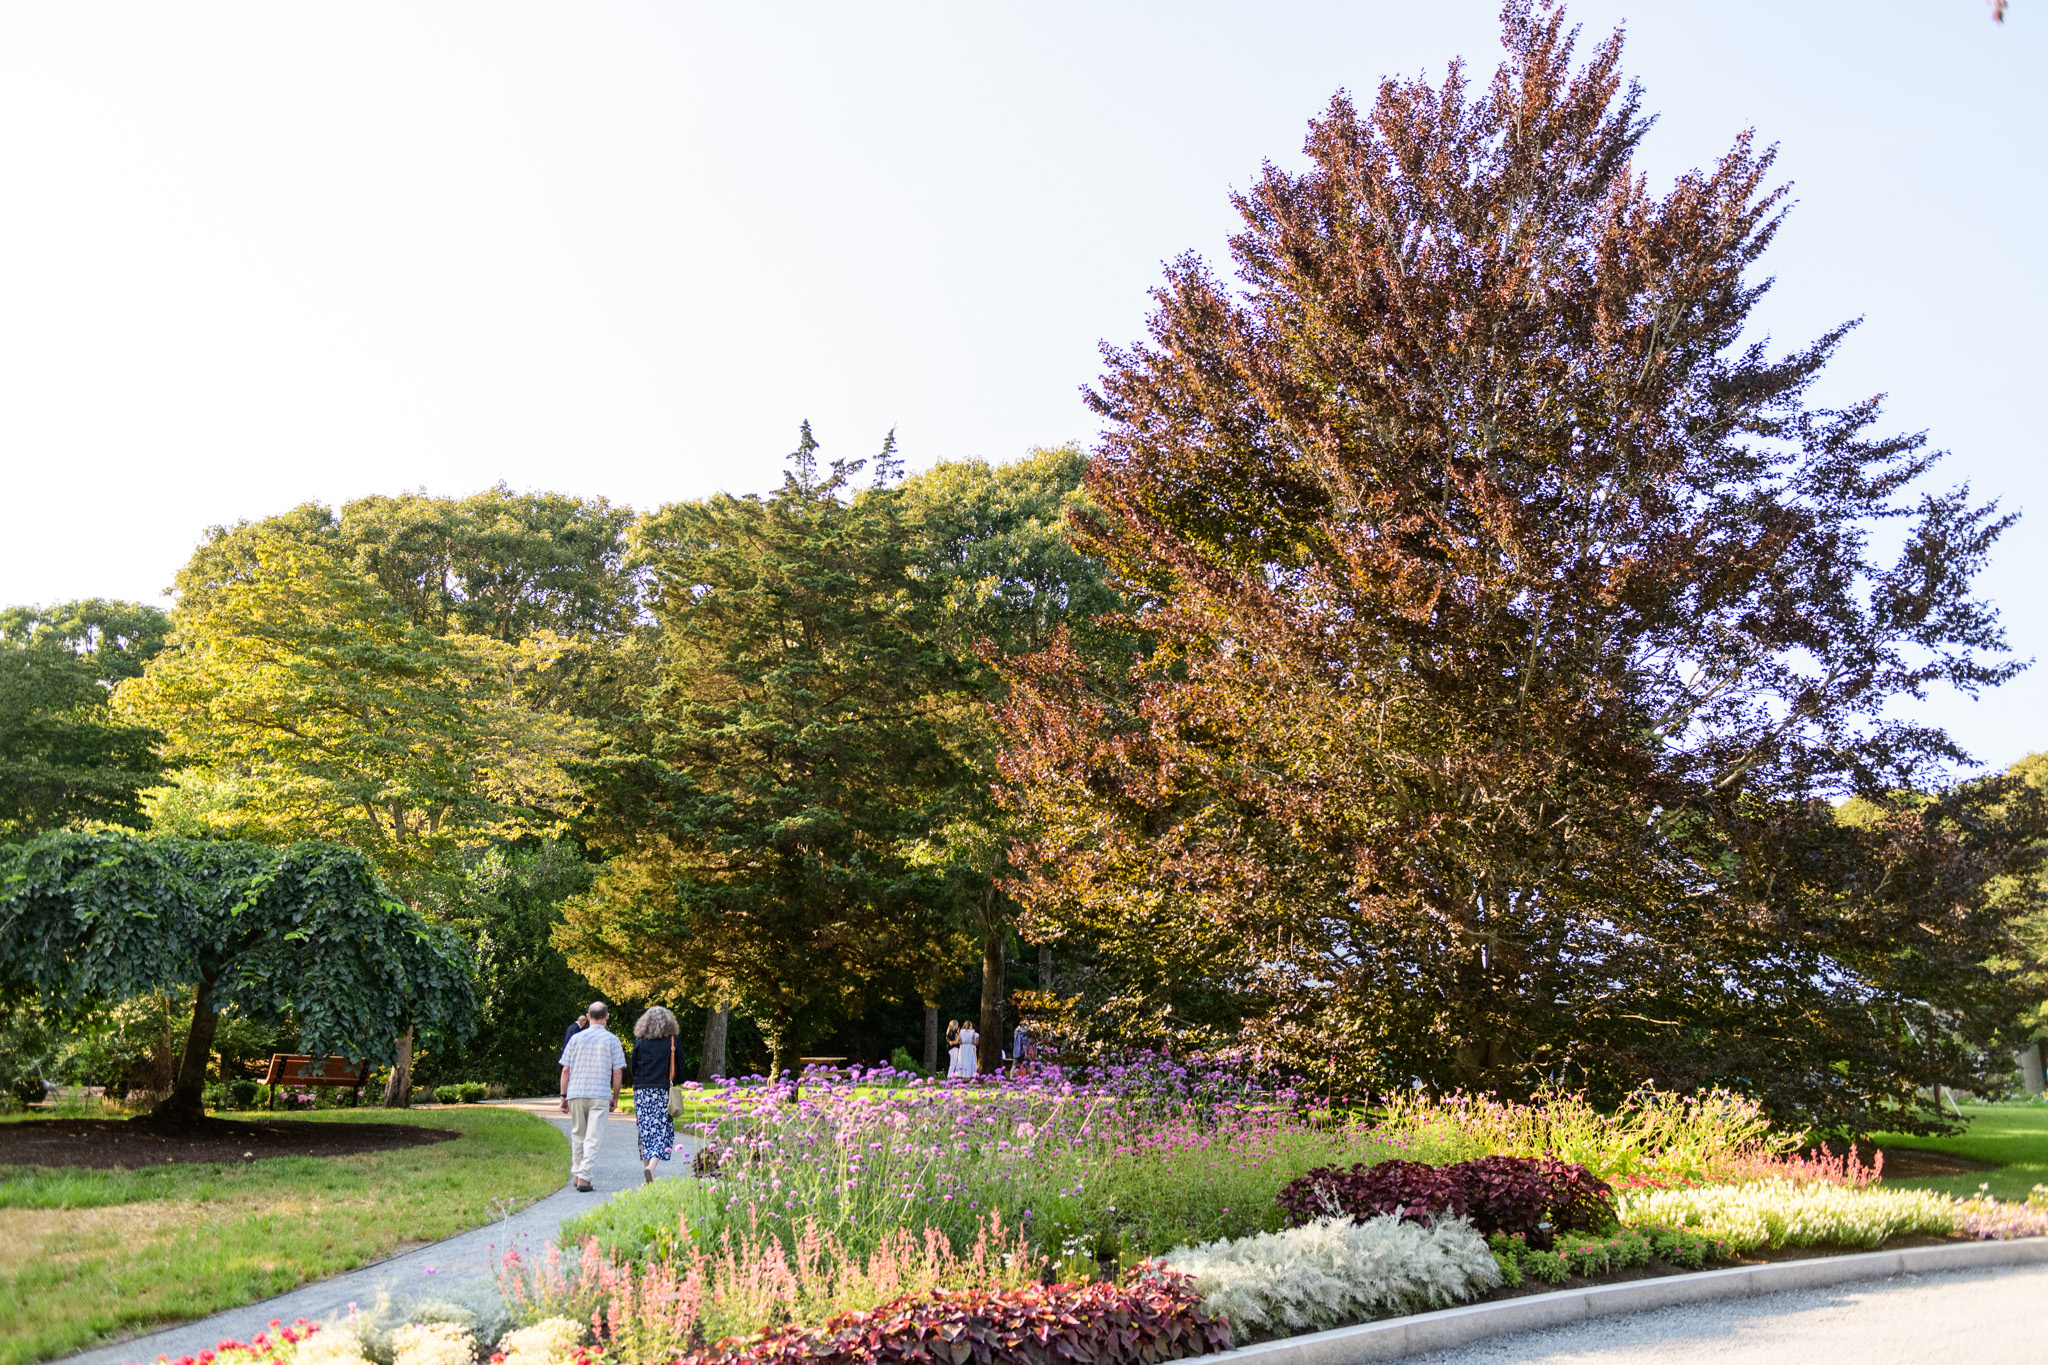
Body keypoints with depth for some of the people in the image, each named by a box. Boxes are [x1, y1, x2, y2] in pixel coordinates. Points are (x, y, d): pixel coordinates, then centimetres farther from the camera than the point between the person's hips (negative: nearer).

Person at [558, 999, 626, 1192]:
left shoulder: (576, 1038, 6)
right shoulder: (612, 1040, 2)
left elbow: (566, 1070, 5)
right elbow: (618, 1072, 1)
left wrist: (563, 1096, 12)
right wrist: (615, 1098, 10)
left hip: (576, 1093, 2)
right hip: (599, 1095, -2)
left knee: (577, 1135, 17)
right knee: (593, 1138, -3)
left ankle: (576, 1174, 22)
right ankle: (584, 1177, -11)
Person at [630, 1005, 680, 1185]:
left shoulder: (639, 1041, 2)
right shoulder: (672, 1041, 0)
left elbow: (633, 1067, 6)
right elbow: (679, 1067, 3)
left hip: (642, 1091, 2)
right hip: (664, 1092, -2)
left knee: (645, 1131, 9)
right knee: (662, 1130, 0)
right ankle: (651, 1166, -20)